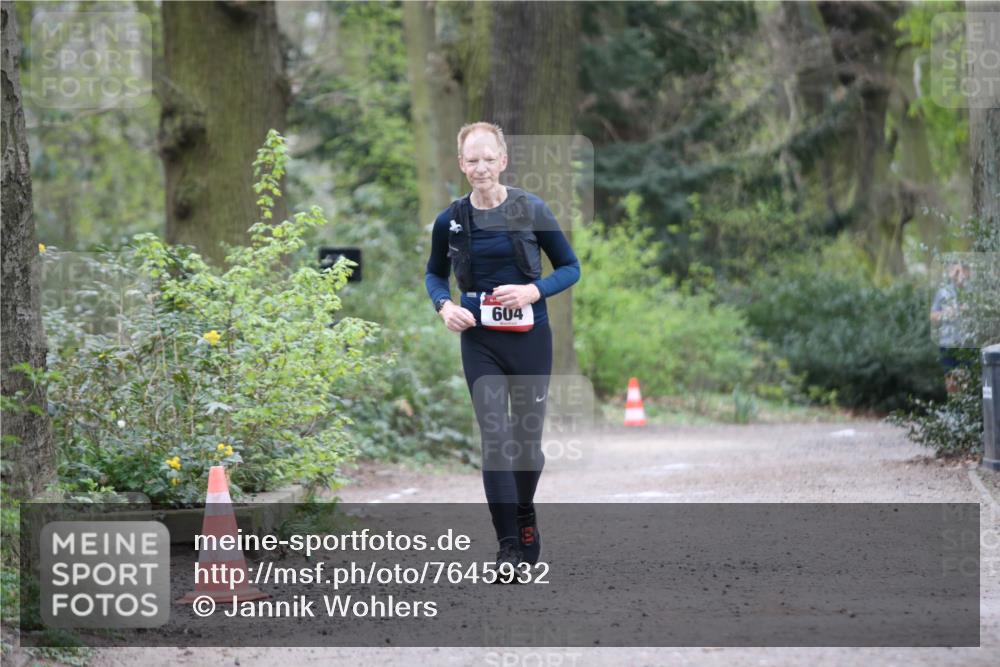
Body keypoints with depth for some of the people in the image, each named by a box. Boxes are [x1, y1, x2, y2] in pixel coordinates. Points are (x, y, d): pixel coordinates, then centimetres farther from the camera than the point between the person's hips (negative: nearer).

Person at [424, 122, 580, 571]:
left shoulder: (531, 210, -6)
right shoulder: (450, 221, -1)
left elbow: (570, 268, 2)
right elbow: (435, 274, 16)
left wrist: (534, 291, -16)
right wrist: (444, 306, -4)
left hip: (529, 337, 0)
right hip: (479, 341, 0)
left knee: (527, 440, 11)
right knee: (495, 441, -10)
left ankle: (525, 516, 38)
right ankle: (508, 546, -8)